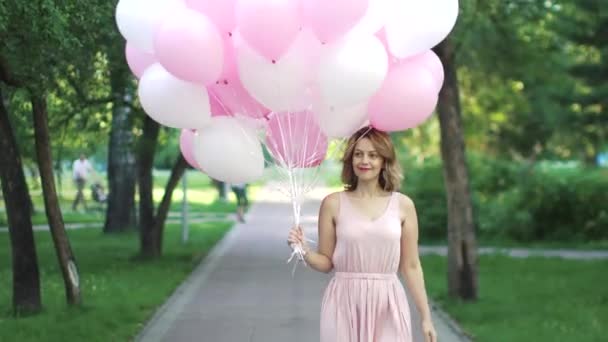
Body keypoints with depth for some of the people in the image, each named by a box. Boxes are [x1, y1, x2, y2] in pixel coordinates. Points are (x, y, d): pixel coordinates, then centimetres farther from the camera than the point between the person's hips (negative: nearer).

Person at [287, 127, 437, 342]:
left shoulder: (403, 205, 4)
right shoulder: (333, 203, 2)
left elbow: (411, 266, 6)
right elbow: (326, 262, 6)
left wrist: (426, 317, 5)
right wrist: (305, 252, -15)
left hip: (388, 307, 1)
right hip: (345, 305, -1)